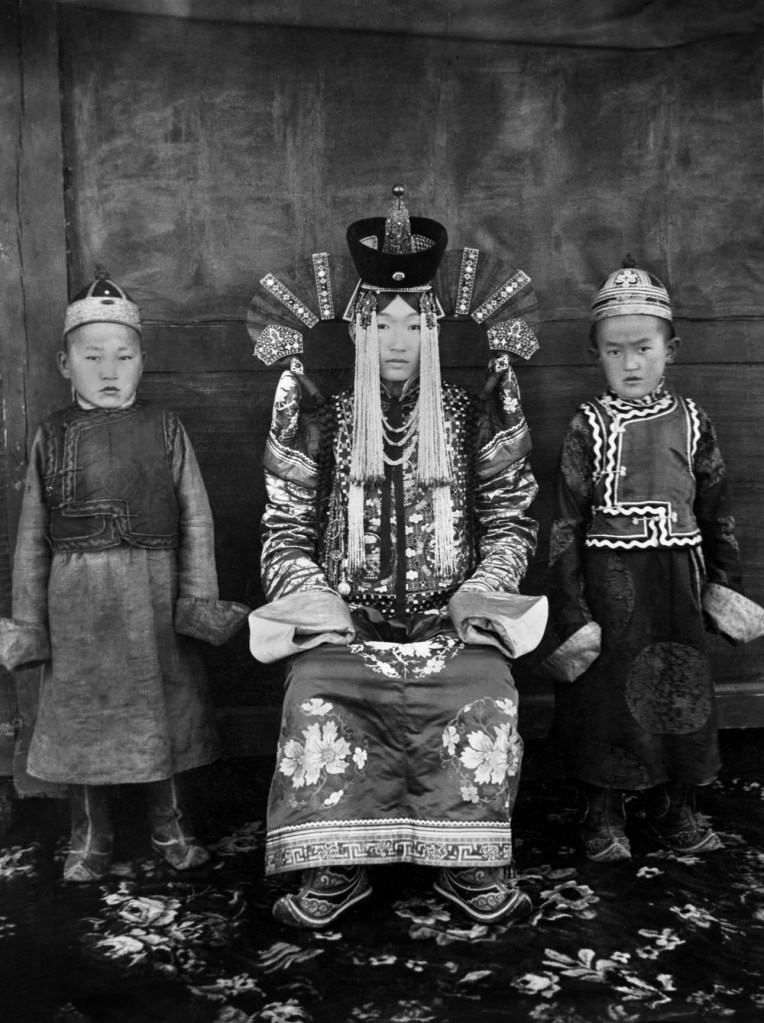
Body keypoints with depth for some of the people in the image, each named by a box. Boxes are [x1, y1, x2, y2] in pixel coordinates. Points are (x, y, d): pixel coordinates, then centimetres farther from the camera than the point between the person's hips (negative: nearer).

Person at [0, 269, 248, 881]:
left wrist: (200, 601, -4)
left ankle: (171, 826, 30)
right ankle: (91, 838, 27)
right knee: (82, 716, 9)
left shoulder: (165, 430, 1)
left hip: (153, 594, 0)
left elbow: (196, 520, 1)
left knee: (162, 710, 10)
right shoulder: (53, 437, 2)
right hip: (76, 597, 1)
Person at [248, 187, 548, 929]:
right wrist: (308, 592, -8)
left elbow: (509, 520, 11)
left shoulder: (477, 402, 6)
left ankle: (472, 865, -6)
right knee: (316, 702, -27)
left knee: (486, 701, -26)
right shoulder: (315, 407, 6)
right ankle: (333, 868, -10)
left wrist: (485, 586, -6)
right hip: (345, 619, 0)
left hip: (452, 617, 0)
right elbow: (285, 528, 9)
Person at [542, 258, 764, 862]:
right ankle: (603, 817, 21)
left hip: (678, 576, 3)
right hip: (609, 579, -2)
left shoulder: (692, 421, 4)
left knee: (682, 689, 10)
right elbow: (566, 523, -5)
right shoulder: (590, 427, -3)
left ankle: (675, 811, 28)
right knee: (605, 690, 4)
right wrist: (569, 609, -8)